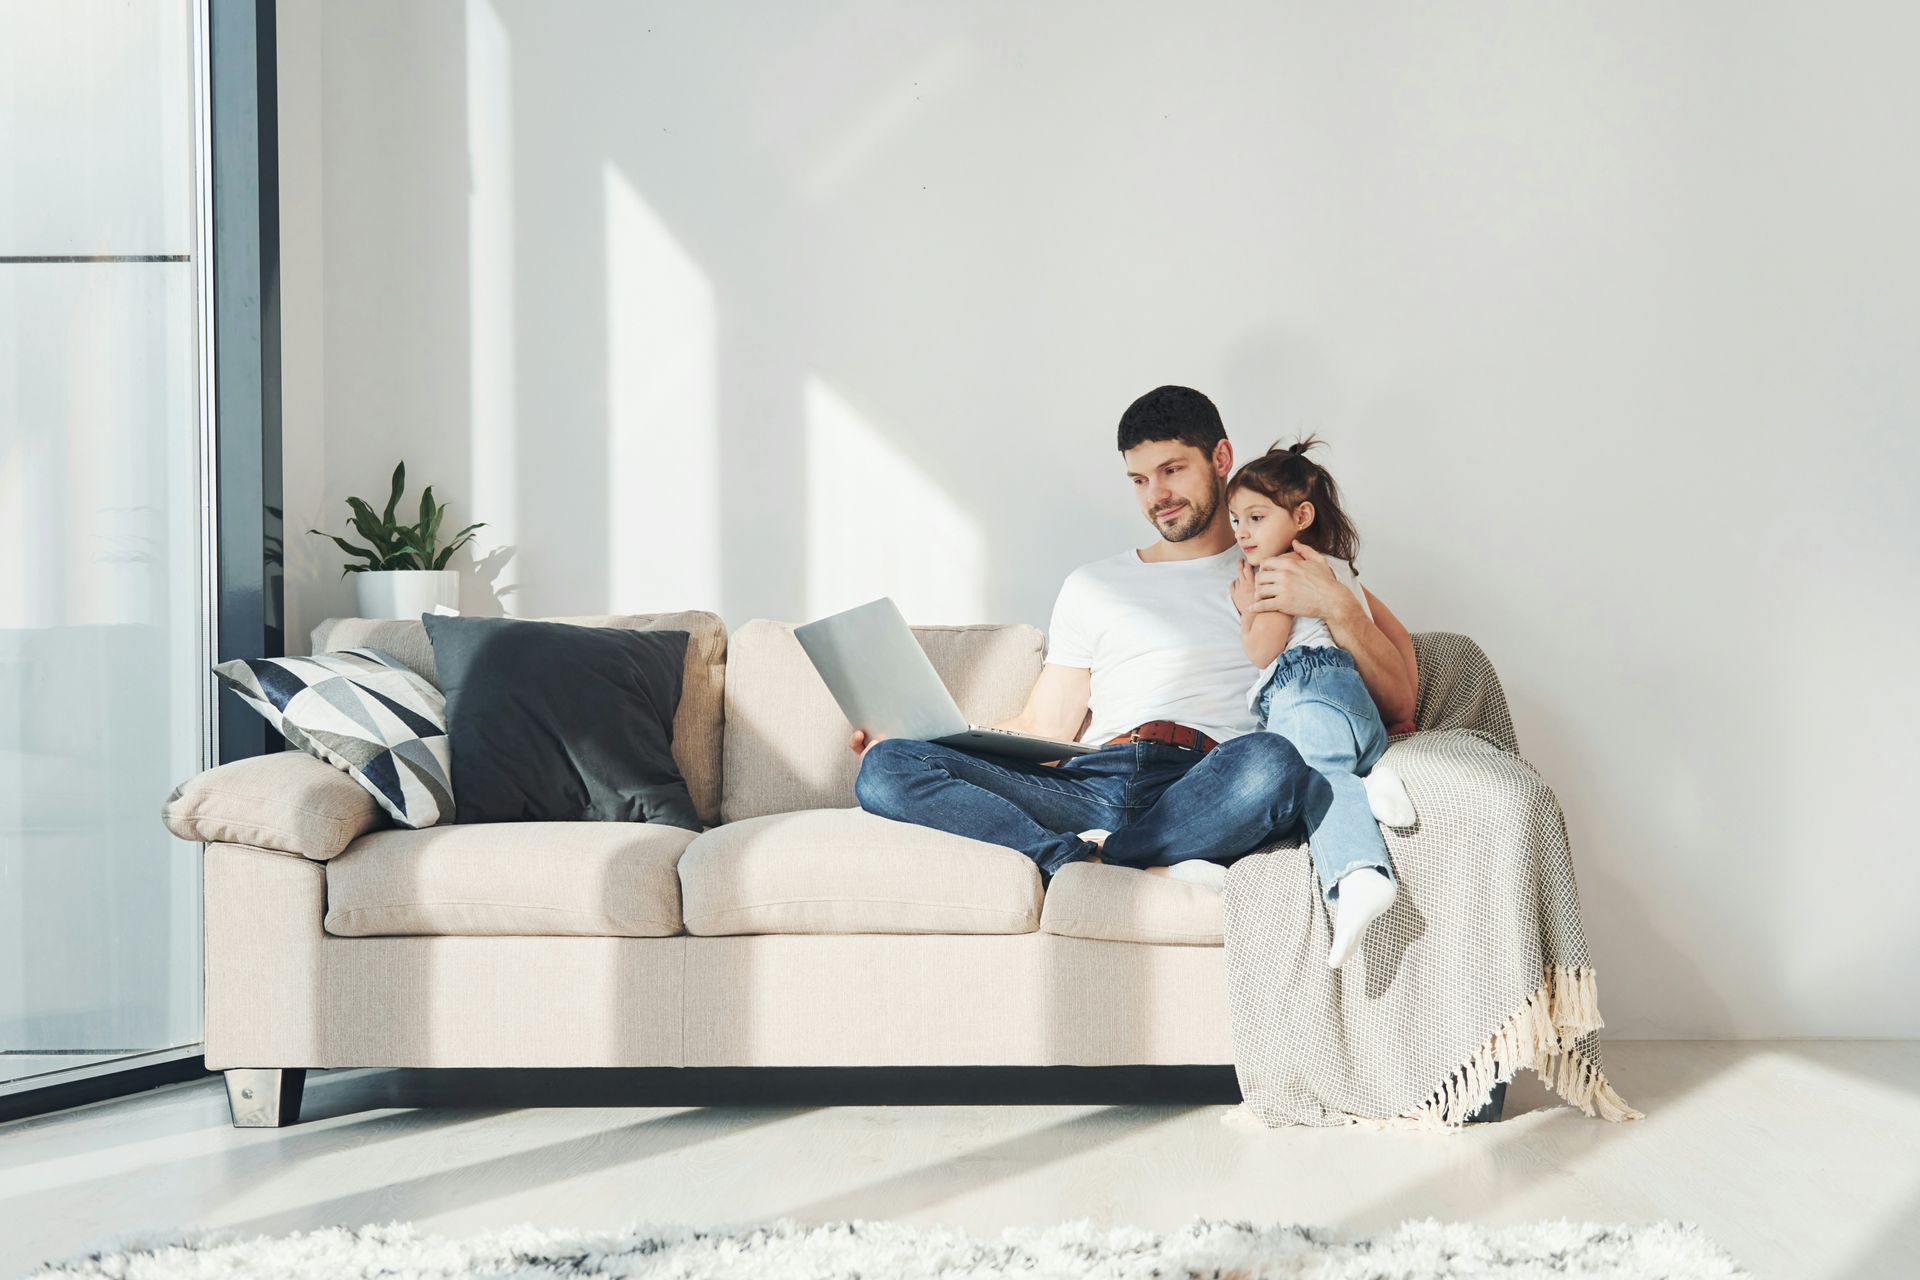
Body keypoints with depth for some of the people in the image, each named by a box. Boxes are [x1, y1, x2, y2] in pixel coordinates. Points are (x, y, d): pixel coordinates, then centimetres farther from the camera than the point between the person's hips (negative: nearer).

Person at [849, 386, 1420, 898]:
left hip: (1204, 793, -3)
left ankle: (1091, 855, -27)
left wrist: (1336, 605, -4)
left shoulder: (1284, 574, 21)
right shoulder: (1093, 586, 30)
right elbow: (1041, 730, 24)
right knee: (885, 769, -20)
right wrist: (908, 737, 10)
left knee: (1271, 762, -41)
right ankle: (1076, 859, -35)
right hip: (1092, 784, 3)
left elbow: (1398, 703, 12)